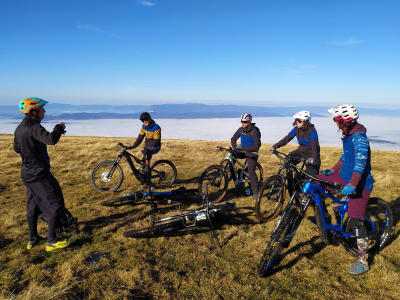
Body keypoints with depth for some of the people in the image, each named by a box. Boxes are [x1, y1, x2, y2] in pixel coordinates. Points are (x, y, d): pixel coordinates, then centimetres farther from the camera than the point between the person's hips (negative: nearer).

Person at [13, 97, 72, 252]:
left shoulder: (19, 129, 8)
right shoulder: (34, 127, -21)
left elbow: (17, 148, 20)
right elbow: (51, 139, -37)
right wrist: (59, 127, -20)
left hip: (27, 173, 9)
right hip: (40, 174, -9)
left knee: (33, 205, 20)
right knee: (54, 205, 0)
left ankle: (32, 239, 33)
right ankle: (51, 241, 7)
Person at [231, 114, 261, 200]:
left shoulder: (254, 131, -21)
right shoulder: (241, 129, -3)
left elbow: (256, 146, -28)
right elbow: (233, 139, 7)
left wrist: (242, 148, -33)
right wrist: (235, 148, -13)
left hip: (251, 152, -6)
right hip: (242, 150, 6)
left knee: (251, 172, -15)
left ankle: (255, 193, -6)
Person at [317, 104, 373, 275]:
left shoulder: (359, 137, -22)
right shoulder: (347, 135, 6)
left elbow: (361, 162, -35)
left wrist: (352, 184, -45)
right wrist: (332, 170, 22)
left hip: (359, 184, -9)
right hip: (345, 176, 9)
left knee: (355, 222, -7)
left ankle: (363, 261, 9)